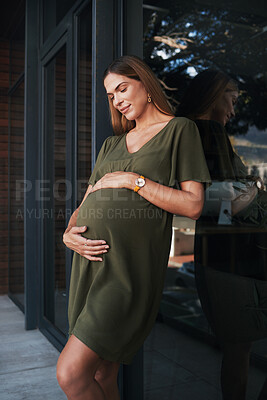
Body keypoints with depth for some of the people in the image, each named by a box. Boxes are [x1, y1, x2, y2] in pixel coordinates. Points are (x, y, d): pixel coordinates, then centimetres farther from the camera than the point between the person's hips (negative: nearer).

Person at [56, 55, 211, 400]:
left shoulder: (180, 130, 4)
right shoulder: (112, 144, 21)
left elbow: (193, 205, -6)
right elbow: (85, 206, 18)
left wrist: (132, 180, -9)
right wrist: (69, 234, -3)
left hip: (131, 265, -6)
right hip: (91, 260, 6)